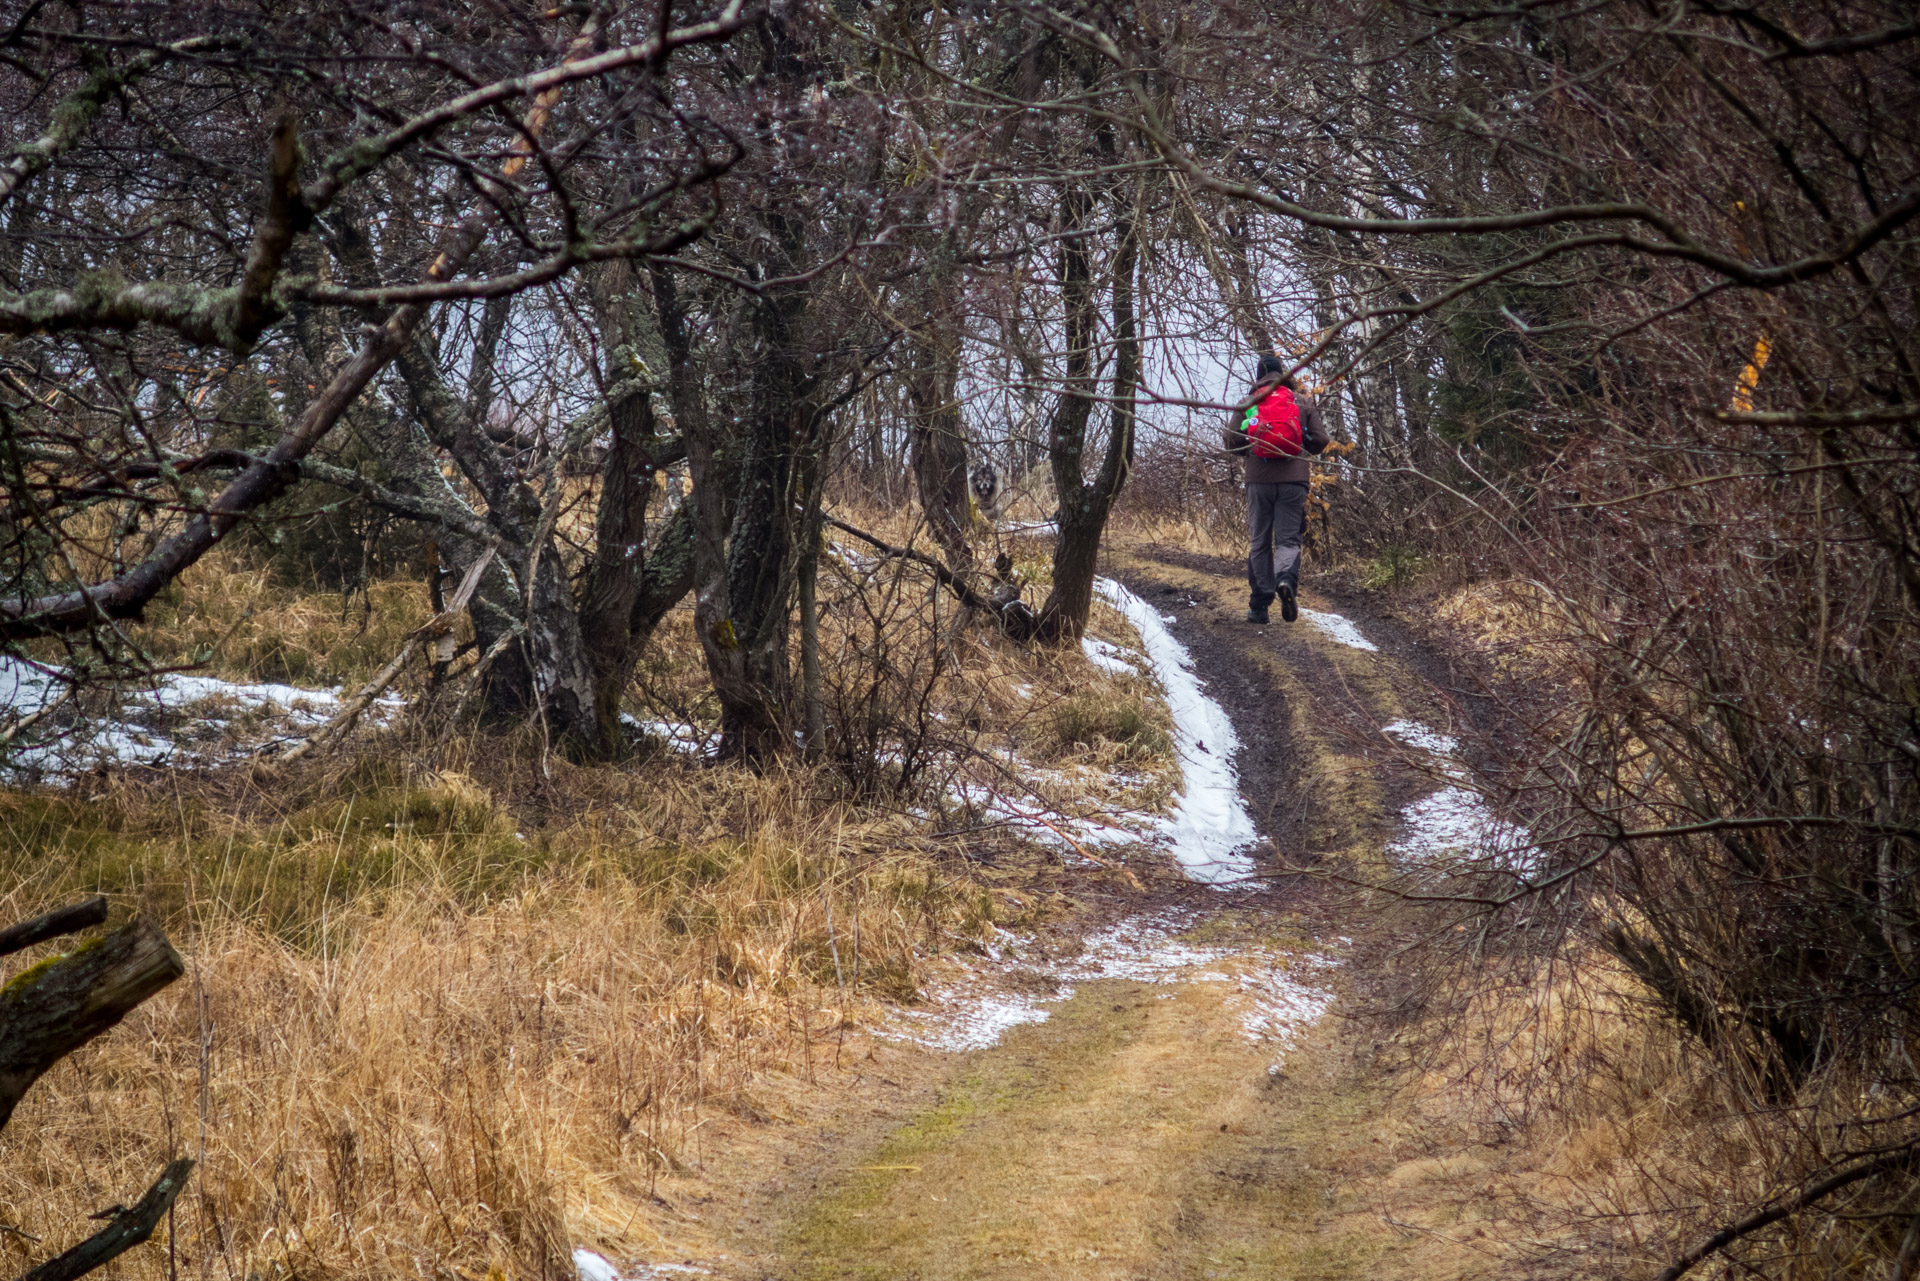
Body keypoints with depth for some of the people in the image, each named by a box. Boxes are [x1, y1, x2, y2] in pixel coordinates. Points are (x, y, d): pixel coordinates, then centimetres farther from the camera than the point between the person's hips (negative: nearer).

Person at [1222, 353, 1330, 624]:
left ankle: (1259, 606, 5)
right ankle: (1287, 579, -29)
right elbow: (1320, 440, 4)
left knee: (1259, 543, 8)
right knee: (1288, 539, 3)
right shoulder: (1303, 402, 8)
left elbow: (1231, 439, -3)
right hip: (1293, 479, 0)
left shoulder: (1247, 403, 6)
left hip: (1259, 480, 0)